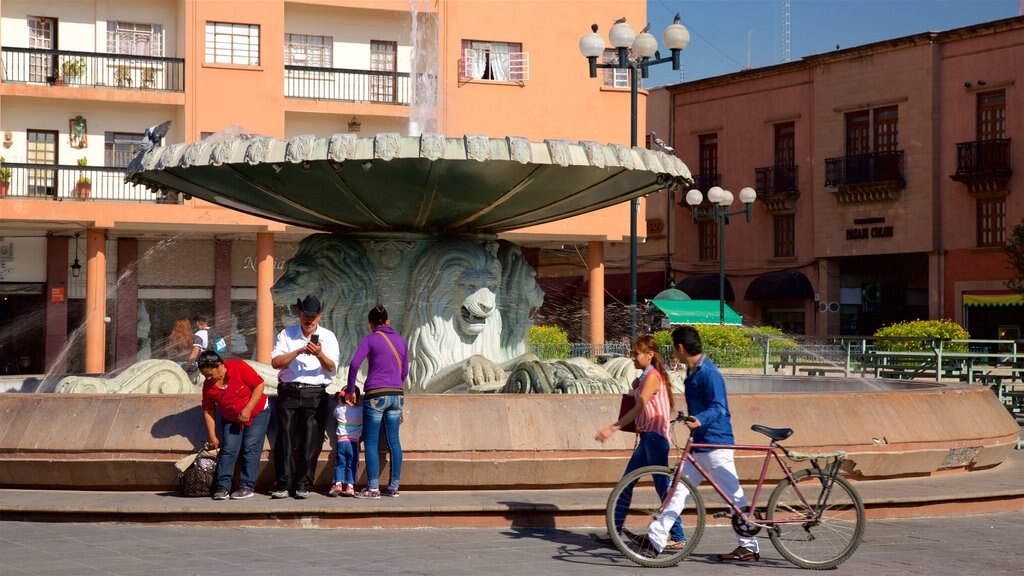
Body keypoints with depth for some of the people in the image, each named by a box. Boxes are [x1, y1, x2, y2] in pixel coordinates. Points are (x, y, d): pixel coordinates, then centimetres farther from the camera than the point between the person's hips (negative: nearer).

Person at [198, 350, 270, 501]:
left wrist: (248, 409, -25)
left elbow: (259, 385, -20)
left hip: (256, 413, -4)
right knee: (228, 450, -8)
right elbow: (208, 411, -2)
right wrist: (212, 437, -3)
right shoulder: (208, 385, -10)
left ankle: (247, 486, -10)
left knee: (250, 449, -11)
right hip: (231, 420, 4)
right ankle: (222, 487, -10)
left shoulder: (239, 368, -24)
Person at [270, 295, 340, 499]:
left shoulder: (328, 337, 9)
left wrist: (320, 355, -23)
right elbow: (275, 361, -3)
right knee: (286, 438, -3)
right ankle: (283, 484, 0)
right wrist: (299, 351, -15)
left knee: (311, 441, -3)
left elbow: (332, 367, -3)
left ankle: (303, 485, 3)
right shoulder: (286, 335, 9)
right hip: (289, 392, 0)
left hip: (315, 395, 0)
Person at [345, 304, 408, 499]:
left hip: (375, 395, -5)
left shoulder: (371, 339, -4)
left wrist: (350, 390, -3)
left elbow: (354, 364, -13)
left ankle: (373, 488, -4)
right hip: (397, 395, 5)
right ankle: (394, 486, 12)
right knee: (393, 441, 10)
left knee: (370, 442, 0)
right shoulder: (400, 340, 11)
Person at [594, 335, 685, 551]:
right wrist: (636, 386, 4)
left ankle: (677, 537, 1)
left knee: (662, 488, -5)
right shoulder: (645, 377, 17)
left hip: (655, 438, -10)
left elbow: (639, 409, -21)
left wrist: (612, 429, -25)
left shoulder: (652, 376, -13)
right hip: (647, 438, 10)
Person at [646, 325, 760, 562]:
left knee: (734, 497, -3)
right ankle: (655, 538, 8)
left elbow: (718, 408, -24)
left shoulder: (709, 373, -16)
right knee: (678, 490, 7)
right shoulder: (692, 372, 13)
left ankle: (749, 547, 4)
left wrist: (699, 420, -42)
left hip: (715, 444, -10)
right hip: (698, 444, 10)